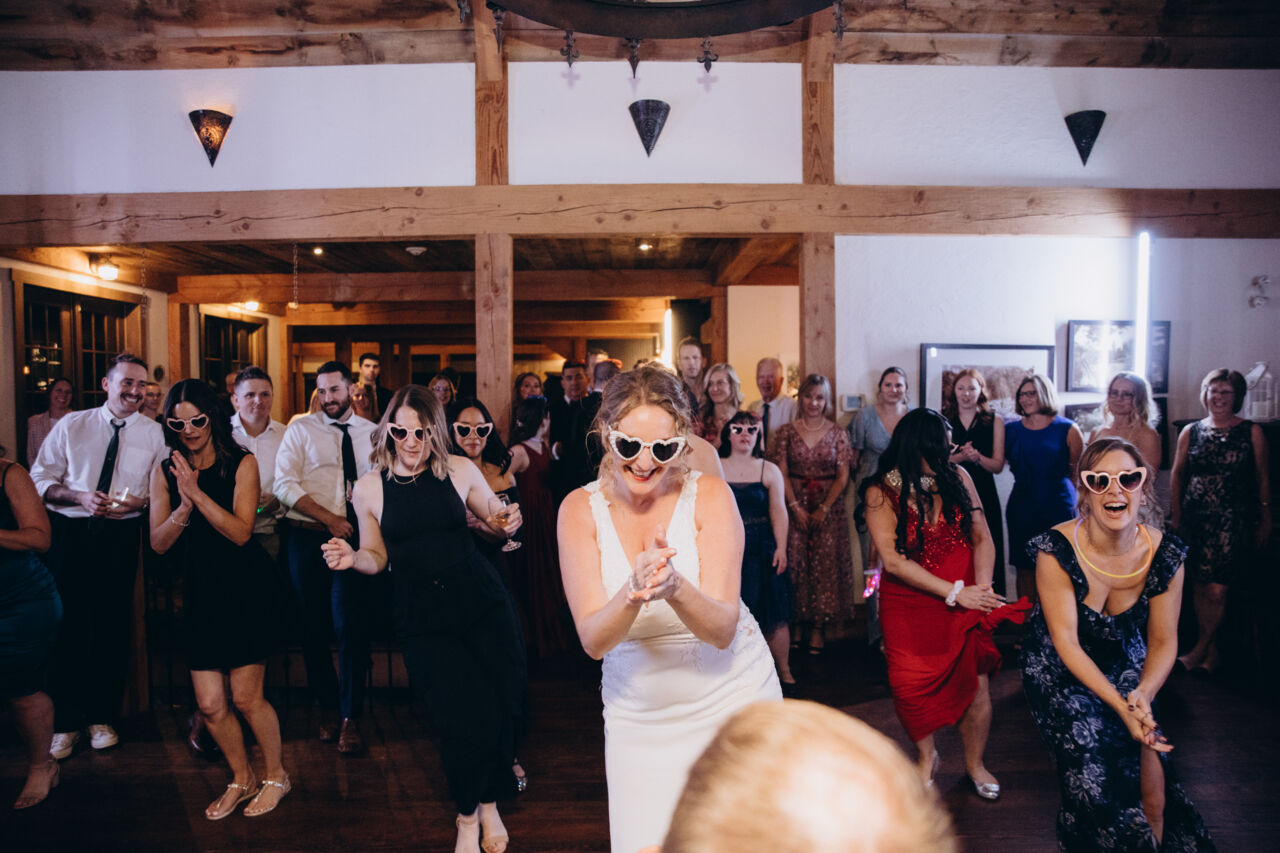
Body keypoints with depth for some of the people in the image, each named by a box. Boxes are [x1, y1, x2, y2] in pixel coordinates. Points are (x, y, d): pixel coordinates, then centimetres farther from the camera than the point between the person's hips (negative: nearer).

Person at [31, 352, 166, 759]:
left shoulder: (153, 433, 3)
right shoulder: (71, 425, 4)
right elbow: (40, 478, 2)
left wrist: (139, 501, -19)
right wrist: (80, 497, -14)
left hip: (121, 536, 0)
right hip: (69, 533, 0)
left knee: (113, 627, 7)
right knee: (65, 625, 3)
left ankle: (103, 718, 24)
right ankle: (65, 722, 18)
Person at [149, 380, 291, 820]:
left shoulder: (241, 463, -5)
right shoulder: (165, 471, 4)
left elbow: (241, 532, -14)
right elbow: (159, 543, 1)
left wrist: (197, 493, -21)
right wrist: (184, 506, -16)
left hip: (246, 589, -3)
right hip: (200, 592, 4)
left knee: (246, 699, 1)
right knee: (210, 705, 4)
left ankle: (276, 774, 26)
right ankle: (242, 779, 30)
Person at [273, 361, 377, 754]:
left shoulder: (372, 433, 10)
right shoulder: (300, 429, 5)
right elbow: (285, 485, -5)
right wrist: (330, 519, -13)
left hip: (355, 540, 0)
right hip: (308, 538, 0)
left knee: (351, 625, -5)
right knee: (314, 626, 9)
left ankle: (351, 716, 11)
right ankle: (327, 706, 29)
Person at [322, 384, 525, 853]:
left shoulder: (460, 471, -1)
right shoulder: (369, 488, -1)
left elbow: (497, 522, 13)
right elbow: (377, 557, 10)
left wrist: (510, 523, -10)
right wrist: (351, 559, -11)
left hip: (480, 599, 1)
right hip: (422, 616, -1)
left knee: (504, 704, 0)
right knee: (464, 719, -5)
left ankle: (489, 803, 31)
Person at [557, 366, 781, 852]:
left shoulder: (709, 495, -14)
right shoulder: (580, 509, -10)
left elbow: (723, 630, -19)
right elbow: (593, 641, -16)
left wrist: (675, 588, -39)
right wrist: (632, 593, -36)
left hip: (731, 701, -1)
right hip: (636, 717, 1)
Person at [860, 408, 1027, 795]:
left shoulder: (956, 477, -1)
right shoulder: (880, 492, -11)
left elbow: (982, 537, 0)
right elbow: (893, 560, -16)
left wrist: (982, 587, -14)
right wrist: (954, 592, -18)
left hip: (965, 598, 2)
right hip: (908, 605, -2)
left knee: (975, 683, -1)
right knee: (911, 686, 2)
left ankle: (975, 763, 26)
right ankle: (926, 756, 32)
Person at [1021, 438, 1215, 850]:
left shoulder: (1164, 554, -12)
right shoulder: (1056, 550, -23)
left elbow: (1163, 641, -6)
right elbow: (1066, 642, -21)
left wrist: (1143, 694, -24)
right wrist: (1120, 706, -28)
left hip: (1125, 665, 3)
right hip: (1061, 672, -3)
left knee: (1150, 780, -7)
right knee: (1093, 774, -15)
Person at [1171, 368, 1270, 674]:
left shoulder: (1252, 433, 2)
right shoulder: (1190, 432, 7)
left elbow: (1262, 478, 7)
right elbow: (1177, 474, 12)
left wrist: (1265, 519, 8)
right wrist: (1177, 516, 11)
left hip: (1234, 521, -2)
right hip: (1196, 519, 3)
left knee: (1217, 590, -7)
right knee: (1199, 586, 7)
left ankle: (1200, 649, 10)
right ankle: (1211, 650, 22)